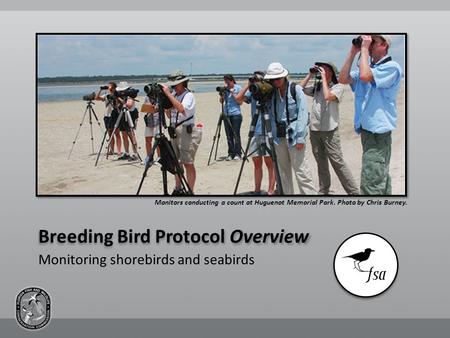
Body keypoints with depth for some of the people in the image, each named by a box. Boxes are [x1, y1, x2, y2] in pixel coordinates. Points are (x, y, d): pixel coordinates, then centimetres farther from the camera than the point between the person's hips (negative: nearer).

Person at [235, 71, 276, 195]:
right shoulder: (252, 93, 10)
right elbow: (238, 98, -1)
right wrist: (248, 84, -2)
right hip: (255, 132, 5)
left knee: (270, 163, -3)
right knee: (257, 163, 9)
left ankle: (271, 191, 0)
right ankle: (257, 190, 16)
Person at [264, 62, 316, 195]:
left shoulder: (295, 89, -5)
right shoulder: (272, 92, 9)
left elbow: (302, 113, -10)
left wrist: (300, 137, -15)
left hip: (294, 134, -5)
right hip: (279, 135, 5)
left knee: (300, 168, -9)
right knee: (283, 169, 7)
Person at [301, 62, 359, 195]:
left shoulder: (338, 87, -4)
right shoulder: (316, 86, 13)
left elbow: (328, 96, -22)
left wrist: (323, 78, -13)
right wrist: (310, 75, 7)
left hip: (329, 130, -6)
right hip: (314, 129, 6)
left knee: (337, 162, -9)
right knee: (321, 162, 13)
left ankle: (353, 191, -5)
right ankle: (323, 191, 22)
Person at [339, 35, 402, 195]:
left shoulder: (391, 67, -11)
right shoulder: (367, 67, 14)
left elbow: (365, 76, -25)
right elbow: (343, 79, 5)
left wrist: (364, 48, -14)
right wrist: (353, 52, 2)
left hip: (378, 131, -9)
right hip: (366, 129, 9)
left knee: (371, 185, -13)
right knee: (381, 179, 18)